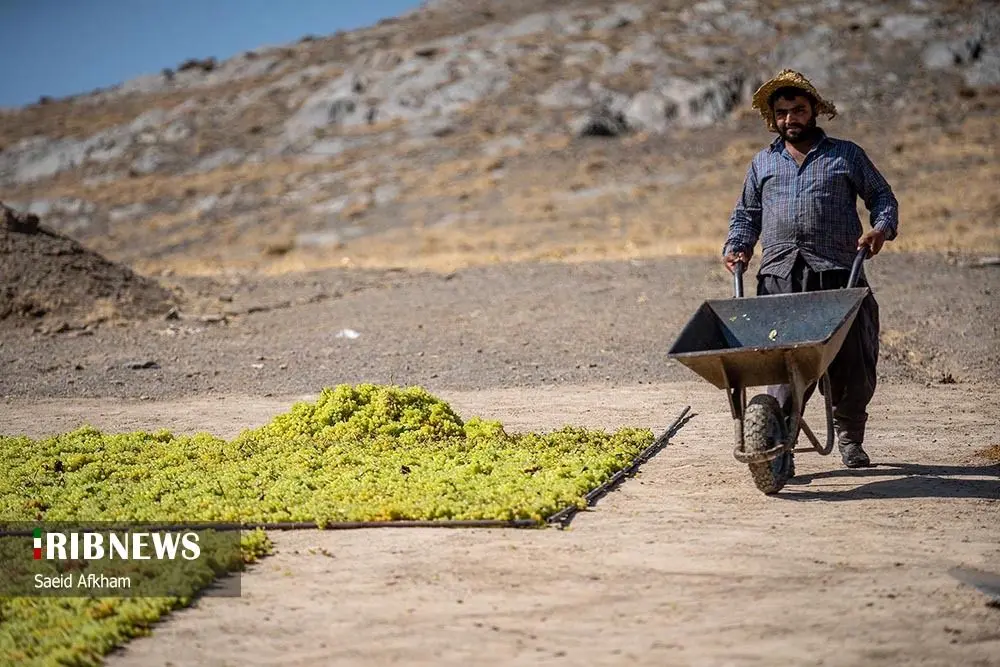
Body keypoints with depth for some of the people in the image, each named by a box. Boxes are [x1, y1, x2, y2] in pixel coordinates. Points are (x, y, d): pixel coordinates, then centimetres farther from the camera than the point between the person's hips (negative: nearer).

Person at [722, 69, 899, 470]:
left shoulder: (846, 155, 16)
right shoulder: (763, 163, 22)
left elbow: (882, 196, 16)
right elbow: (746, 214, 26)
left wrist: (882, 227, -4)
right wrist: (736, 246, 7)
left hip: (838, 275, -1)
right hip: (779, 277, 1)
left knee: (853, 366, 0)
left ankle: (849, 439, 20)